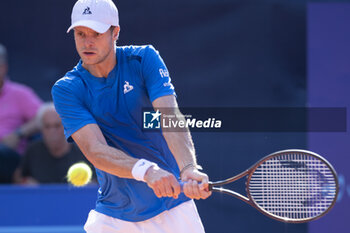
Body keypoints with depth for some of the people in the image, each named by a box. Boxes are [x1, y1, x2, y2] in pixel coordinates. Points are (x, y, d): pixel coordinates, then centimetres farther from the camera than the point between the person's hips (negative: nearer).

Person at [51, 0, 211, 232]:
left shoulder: (144, 59, -6)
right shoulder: (66, 90, -9)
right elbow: (95, 150, -22)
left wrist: (189, 169, -40)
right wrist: (146, 171, -41)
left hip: (173, 206, 0)